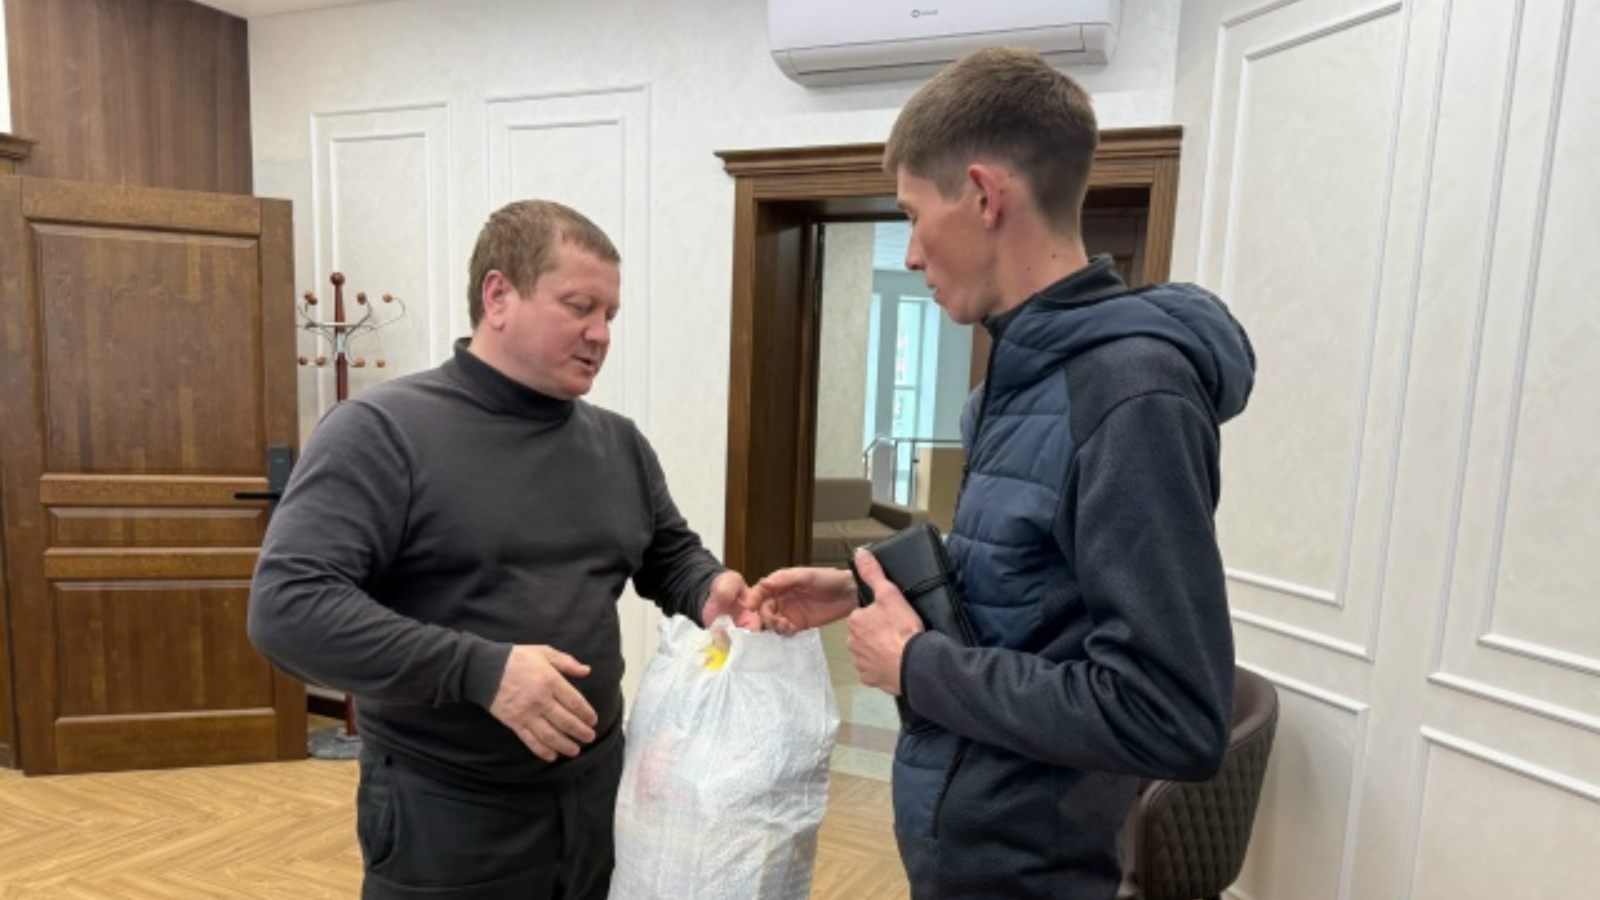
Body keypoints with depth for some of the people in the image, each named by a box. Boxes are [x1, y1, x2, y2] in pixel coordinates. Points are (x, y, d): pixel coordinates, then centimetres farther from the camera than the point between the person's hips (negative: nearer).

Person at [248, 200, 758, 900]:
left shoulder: (620, 443, 5)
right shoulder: (382, 430, -13)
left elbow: (672, 555, 17)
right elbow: (289, 605, -21)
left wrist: (709, 592, -6)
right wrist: (481, 669, -28)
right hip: (446, 815, -5)